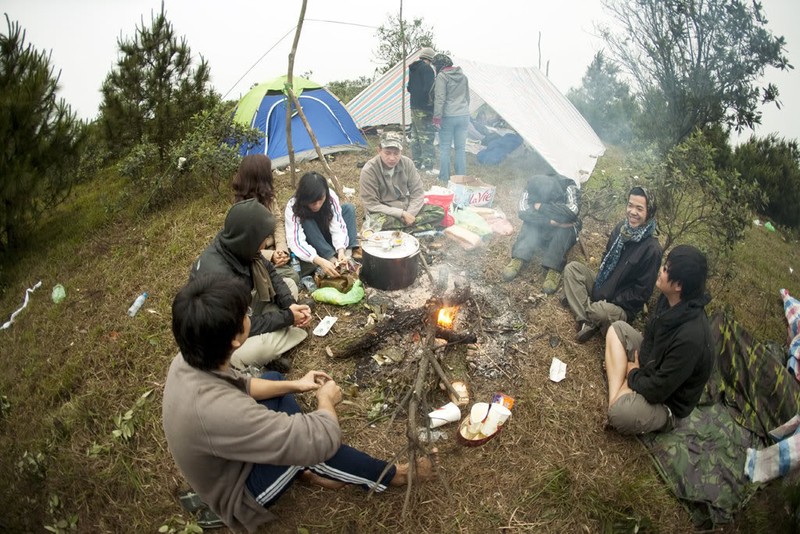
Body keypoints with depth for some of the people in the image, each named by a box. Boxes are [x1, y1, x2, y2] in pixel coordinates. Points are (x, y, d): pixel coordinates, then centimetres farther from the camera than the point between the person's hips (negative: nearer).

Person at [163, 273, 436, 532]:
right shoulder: (219, 411, -44)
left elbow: (238, 385, 5)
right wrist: (326, 399, -18)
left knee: (273, 378, 9)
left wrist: (295, 384, 2)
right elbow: (324, 439, -39)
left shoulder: (187, 362, -18)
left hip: (224, 458, 8)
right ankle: (388, 475, 11)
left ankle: (309, 467, 12)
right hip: (238, 493, -8)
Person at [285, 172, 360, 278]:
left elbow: (338, 226, -29)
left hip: (326, 234, 3)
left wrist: (341, 250, -47)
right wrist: (320, 261, -56)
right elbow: (296, 241, -42)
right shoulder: (293, 207, -33)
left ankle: (349, 252, -29)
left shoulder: (331, 196, -26)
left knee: (349, 208, -17)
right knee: (306, 222, -34)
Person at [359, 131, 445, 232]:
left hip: (406, 208, 5)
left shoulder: (407, 163, -8)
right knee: (380, 222, -40)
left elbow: (417, 193, -2)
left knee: (439, 211, -12)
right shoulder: (368, 170, -19)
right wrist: (401, 214, -23)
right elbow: (372, 205, -18)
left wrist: (409, 215, -18)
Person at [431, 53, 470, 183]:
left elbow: (439, 98, -14)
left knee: (444, 149, 4)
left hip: (448, 117, -6)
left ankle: (444, 179, 8)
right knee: (461, 148, 9)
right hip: (464, 116, 6)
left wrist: (437, 117, -13)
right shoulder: (463, 76, 13)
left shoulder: (441, 76, -8)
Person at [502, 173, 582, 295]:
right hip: (542, 228, 2)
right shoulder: (532, 188, -20)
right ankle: (518, 260, -33)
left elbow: (571, 212, -43)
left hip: (564, 231, -2)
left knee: (563, 231, -34)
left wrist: (541, 207, -38)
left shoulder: (568, 187, -27)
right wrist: (550, 221, -37)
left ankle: (554, 270, -40)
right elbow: (524, 213, -31)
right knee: (531, 222, -27)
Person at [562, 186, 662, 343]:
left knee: (601, 311, -40)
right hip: (601, 289, 8)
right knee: (572, 268, -8)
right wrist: (598, 283, 2)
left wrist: (610, 302, -18)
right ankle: (588, 322, -17)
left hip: (622, 306, -8)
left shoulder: (652, 249, -21)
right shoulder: (621, 228, -1)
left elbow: (642, 291, -19)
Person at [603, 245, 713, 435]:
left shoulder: (691, 337, -36)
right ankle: (617, 398, -9)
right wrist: (638, 363, -5)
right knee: (617, 328, 3)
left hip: (667, 400, -9)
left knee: (620, 413, -39)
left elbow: (657, 391, -29)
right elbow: (650, 336, 9)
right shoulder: (669, 300, -12)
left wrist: (633, 374, -10)